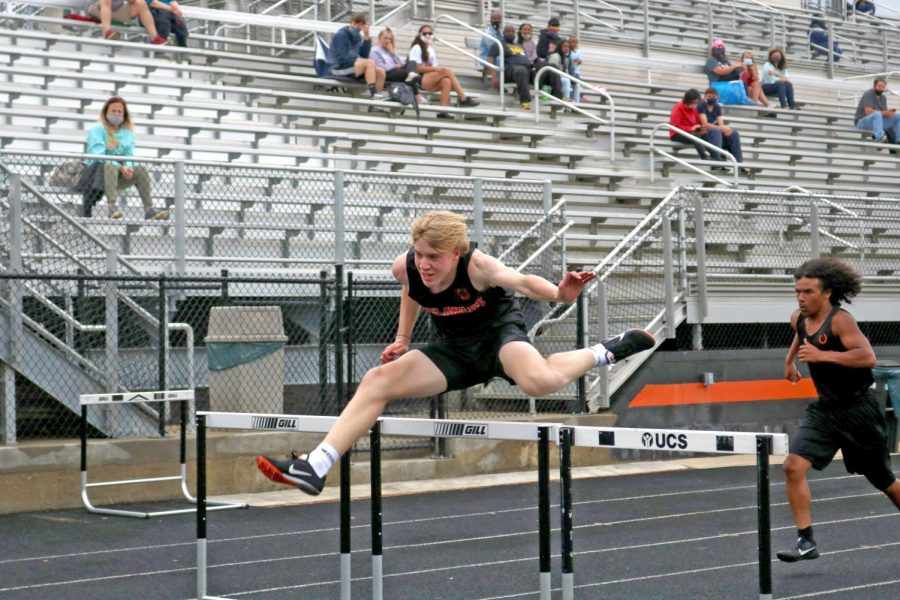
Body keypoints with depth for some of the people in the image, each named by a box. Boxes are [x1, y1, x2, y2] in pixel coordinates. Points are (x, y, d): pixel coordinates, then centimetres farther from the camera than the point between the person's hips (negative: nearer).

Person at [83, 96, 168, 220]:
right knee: (110, 166, -37)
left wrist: (129, 167, -19)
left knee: (141, 169, -20)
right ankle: (113, 205, -52)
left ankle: (149, 208, -28)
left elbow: (129, 156, 6)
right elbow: (98, 155, -15)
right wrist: (120, 167, -27)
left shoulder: (127, 133, 16)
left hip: (118, 177, 5)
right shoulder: (97, 130, -1)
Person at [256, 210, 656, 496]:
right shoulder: (405, 268, -14)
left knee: (540, 381, -39)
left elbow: (522, 282, -34)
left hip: (499, 330, -5)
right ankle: (314, 468, -11)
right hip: (455, 348, 5)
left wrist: (559, 294, -54)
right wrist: (403, 338, 9)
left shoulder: (475, 265, -29)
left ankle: (606, 352, -10)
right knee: (378, 380, -10)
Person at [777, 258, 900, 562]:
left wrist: (822, 355, -38)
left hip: (858, 408, -6)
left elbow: (868, 357, -35)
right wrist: (790, 358, 30)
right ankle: (806, 542, -10)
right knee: (793, 467, -15)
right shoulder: (798, 318, 1)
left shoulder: (840, 320, -21)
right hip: (824, 409, 6)